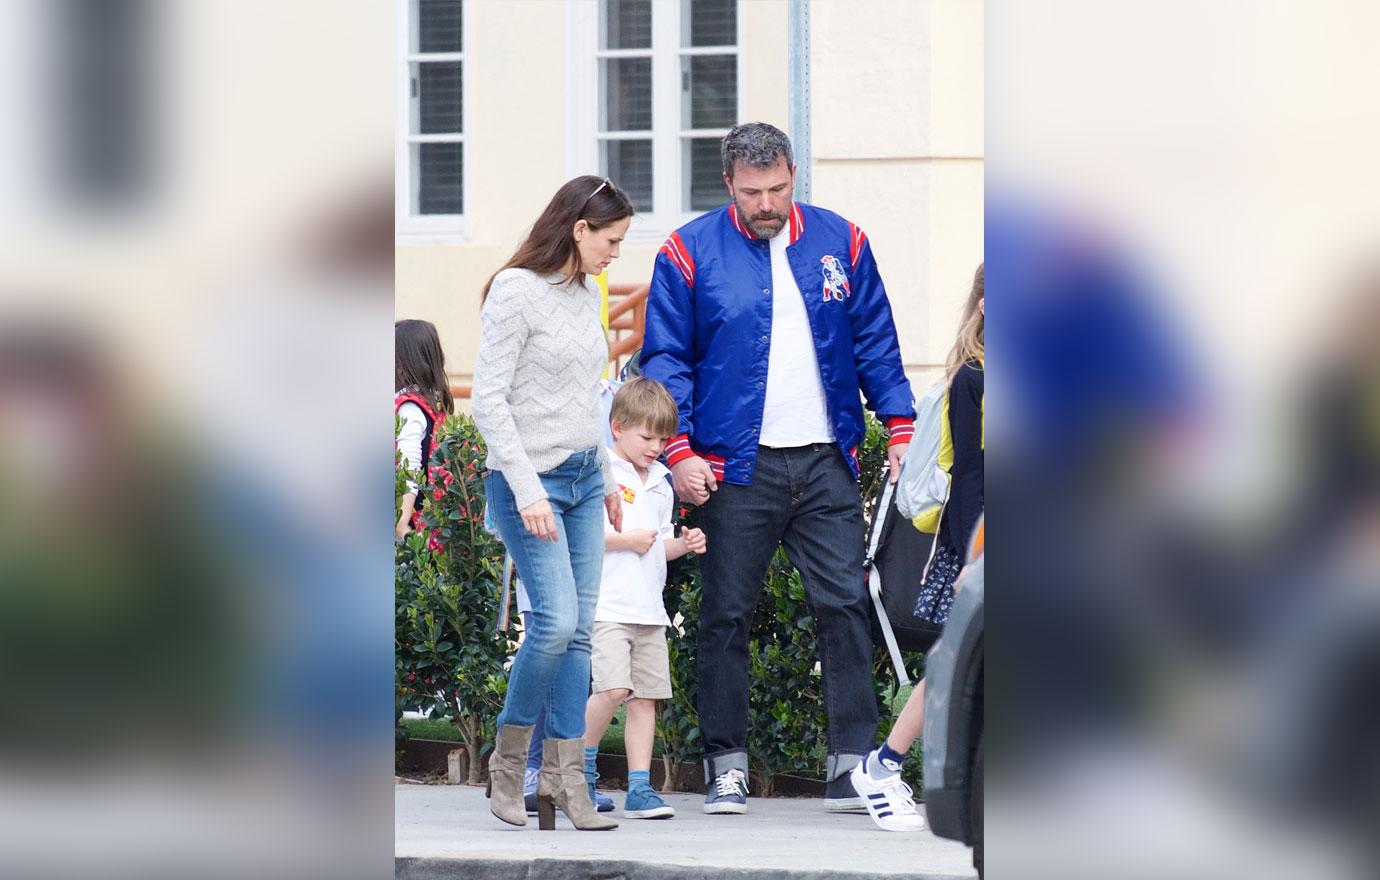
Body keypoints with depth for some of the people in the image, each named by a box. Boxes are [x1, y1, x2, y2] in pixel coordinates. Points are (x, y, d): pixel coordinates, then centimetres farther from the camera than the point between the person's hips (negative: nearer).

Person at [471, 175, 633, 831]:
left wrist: (607, 477, 20)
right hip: (530, 479, -8)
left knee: (578, 630, 2)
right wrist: (527, 488, -19)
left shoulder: (586, 292, 12)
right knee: (556, 621, -15)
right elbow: (488, 399, -15)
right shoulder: (517, 291, -12)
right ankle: (507, 762, 1)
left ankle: (563, 778, 4)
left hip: (584, 477, 8)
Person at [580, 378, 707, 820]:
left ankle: (639, 787, 4)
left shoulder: (659, 485, 19)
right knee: (614, 687, -19)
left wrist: (683, 544, 7)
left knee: (646, 696, 3)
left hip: (649, 609, 7)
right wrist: (627, 540, -14)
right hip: (607, 605, -7)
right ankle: (581, 766, 1)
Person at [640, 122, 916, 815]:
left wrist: (900, 429, 5)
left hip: (826, 464, 2)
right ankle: (726, 765, 10)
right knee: (727, 615, 2)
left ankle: (852, 763, 1)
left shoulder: (840, 243, 7)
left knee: (845, 606, -2)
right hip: (736, 467, -2)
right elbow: (665, 360, 0)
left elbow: (876, 344, 13)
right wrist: (679, 451, -9)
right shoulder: (689, 255, 0)